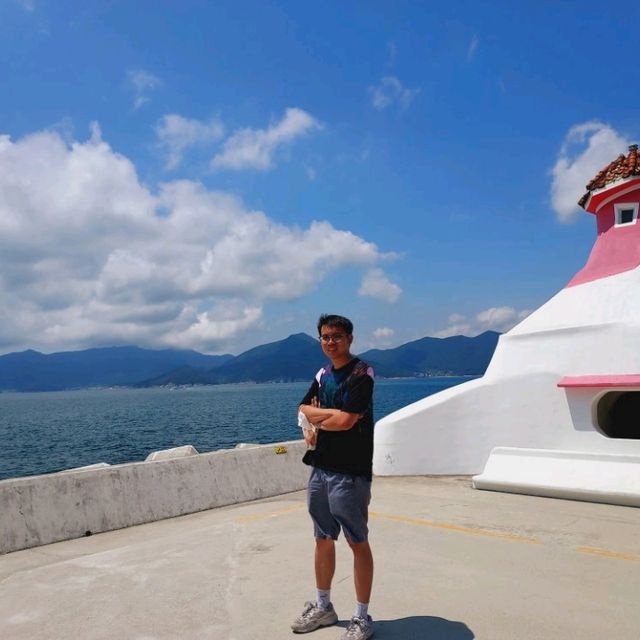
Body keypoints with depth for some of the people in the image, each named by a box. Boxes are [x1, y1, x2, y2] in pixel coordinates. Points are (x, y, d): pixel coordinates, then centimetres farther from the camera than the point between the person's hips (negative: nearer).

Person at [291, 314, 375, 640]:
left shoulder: (361, 373, -11)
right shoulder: (322, 374, 12)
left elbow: (346, 420, -20)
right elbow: (304, 410, 7)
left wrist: (316, 420, -4)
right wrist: (330, 413, -13)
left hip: (350, 473, -7)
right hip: (320, 469, 7)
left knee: (358, 543, 3)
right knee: (323, 539, 17)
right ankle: (322, 606, 32)